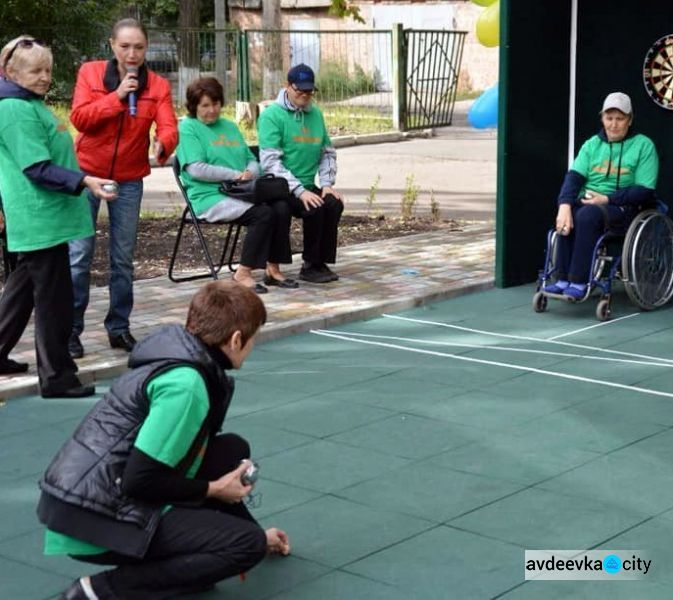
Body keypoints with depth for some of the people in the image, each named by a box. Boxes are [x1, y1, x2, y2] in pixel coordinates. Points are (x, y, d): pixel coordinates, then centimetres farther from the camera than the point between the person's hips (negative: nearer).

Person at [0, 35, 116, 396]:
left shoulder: (31, 104, 14)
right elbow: (38, 168, -23)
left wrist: (81, 181, 26)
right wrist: (84, 182, -30)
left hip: (40, 217, 11)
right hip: (42, 218, -11)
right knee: (54, 299, -5)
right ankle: (57, 377, 1)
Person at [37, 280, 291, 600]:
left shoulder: (180, 356, 10)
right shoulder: (185, 383, -20)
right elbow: (142, 479, -21)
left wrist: (255, 531, 31)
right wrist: (213, 490, -4)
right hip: (95, 524, -9)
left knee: (233, 451, 13)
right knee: (248, 545, -11)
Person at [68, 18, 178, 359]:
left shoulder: (158, 85, -1)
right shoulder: (90, 73, -3)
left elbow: (168, 127, -13)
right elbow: (79, 118, -13)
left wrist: (162, 145, -36)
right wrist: (117, 96, -22)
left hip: (129, 181, 2)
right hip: (87, 175, -2)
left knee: (123, 259, 7)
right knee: (78, 256, -3)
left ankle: (119, 328, 18)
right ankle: (71, 330, 4)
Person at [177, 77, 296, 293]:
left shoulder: (230, 126, 23)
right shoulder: (187, 128, 1)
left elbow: (252, 160, 22)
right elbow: (196, 169, -12)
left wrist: (250, 172, -3)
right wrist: (235, 175, -14)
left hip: (242, 194, 7)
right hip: (210, 197, -7)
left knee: (282, 207, -20)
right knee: (262, 213, -29)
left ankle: (273, 269, -12)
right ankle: (243, 273, -19)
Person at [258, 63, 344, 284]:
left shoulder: (316, 114, 12)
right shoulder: (272, 115, -8)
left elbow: (328, 152, 18)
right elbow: (270, 162, -16)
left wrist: (327, 183, 0)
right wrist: (300, 191, -23)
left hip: (307, 186, 6)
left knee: (334, 204, -22)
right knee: (315, 208, -29)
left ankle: (322, 263, -11)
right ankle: (310, 266, -12)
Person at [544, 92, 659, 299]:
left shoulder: (643, 145, 0)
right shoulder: (592, 144, 12)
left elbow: (644, 191, -8)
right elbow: (574, 177, -2)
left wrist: (607, 199, -17)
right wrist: (565, 205, -22)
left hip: (624, 207, -4)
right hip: (587, 201, 4)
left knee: (588, 215, -35)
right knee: (568, 216, -30)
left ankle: (579, 282, -32)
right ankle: (563, 280, -28)